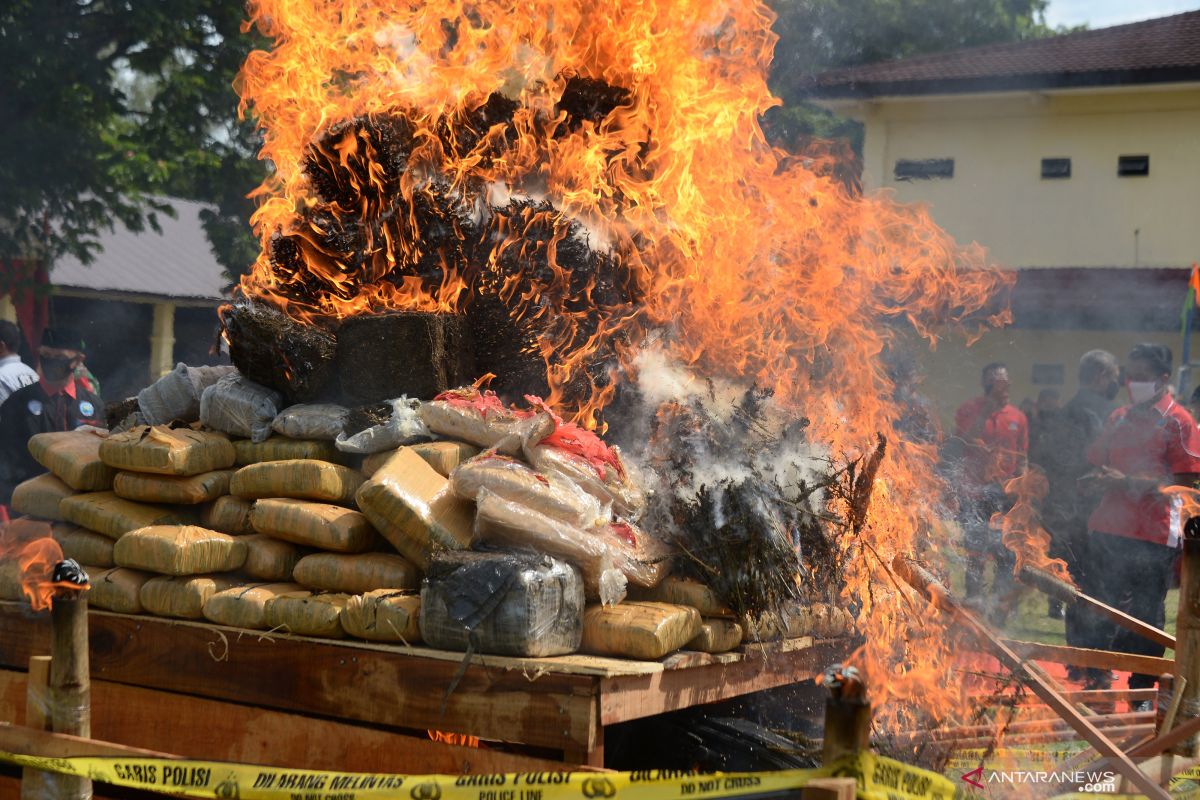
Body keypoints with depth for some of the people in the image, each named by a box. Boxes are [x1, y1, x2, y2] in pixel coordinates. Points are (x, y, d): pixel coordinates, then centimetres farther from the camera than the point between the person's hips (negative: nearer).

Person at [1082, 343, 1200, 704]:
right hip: (1109, 528, 6)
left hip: (1153, 536, -6)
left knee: (1146, 619, 3)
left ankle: (1142, 691, 15)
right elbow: (1099, 464, 20)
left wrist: (1127, 481, -20)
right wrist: (1099, 480, -4)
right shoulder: (1119, 418, 13)